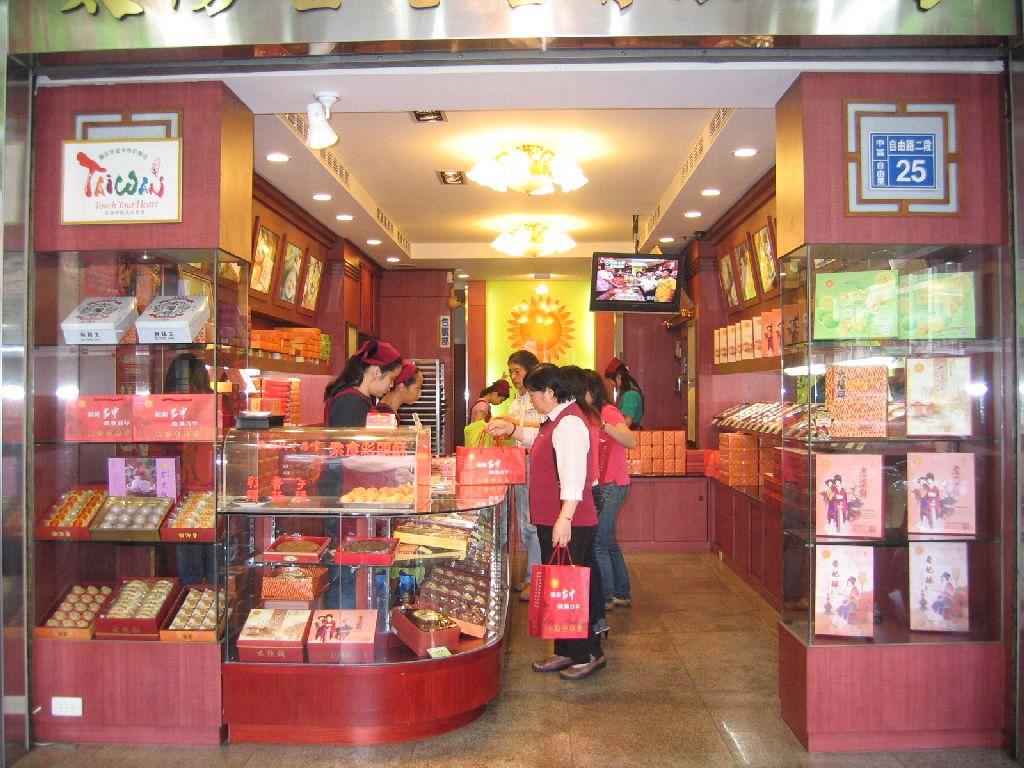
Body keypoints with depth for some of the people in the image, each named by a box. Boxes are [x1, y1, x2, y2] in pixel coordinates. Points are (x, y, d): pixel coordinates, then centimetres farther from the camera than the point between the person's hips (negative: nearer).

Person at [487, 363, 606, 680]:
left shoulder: (569, 423, -19)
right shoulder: (556, 420, 14)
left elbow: (573, 476, -28)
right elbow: (539, 440, 37)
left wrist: (565, 518, -33)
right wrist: (511, 429, 25)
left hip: (569, 524, -11)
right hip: (551, 521, 11)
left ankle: (589, 654, 13)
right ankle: (565, 652, 29)